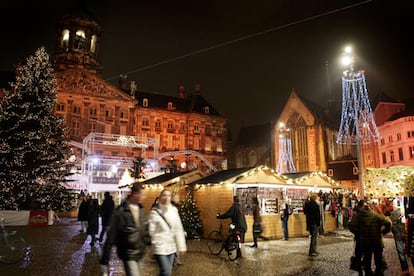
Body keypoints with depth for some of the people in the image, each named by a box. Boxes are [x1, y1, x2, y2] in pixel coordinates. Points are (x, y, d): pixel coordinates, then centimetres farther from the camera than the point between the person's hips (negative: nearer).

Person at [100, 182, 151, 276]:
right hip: (128, 255, -6)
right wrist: (104, 261, -13)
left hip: (140, 254, 7)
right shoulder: (120, 212, -18)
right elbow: (111, 236, -15)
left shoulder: (141, 209, 1)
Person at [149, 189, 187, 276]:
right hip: (160, 247, -5)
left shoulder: (174, 210, 3)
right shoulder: (155, 212, -11)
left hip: (171, 247, 5)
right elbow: (151, 230, -10)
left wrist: (181, 246, 5)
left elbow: (178, 230, 5)